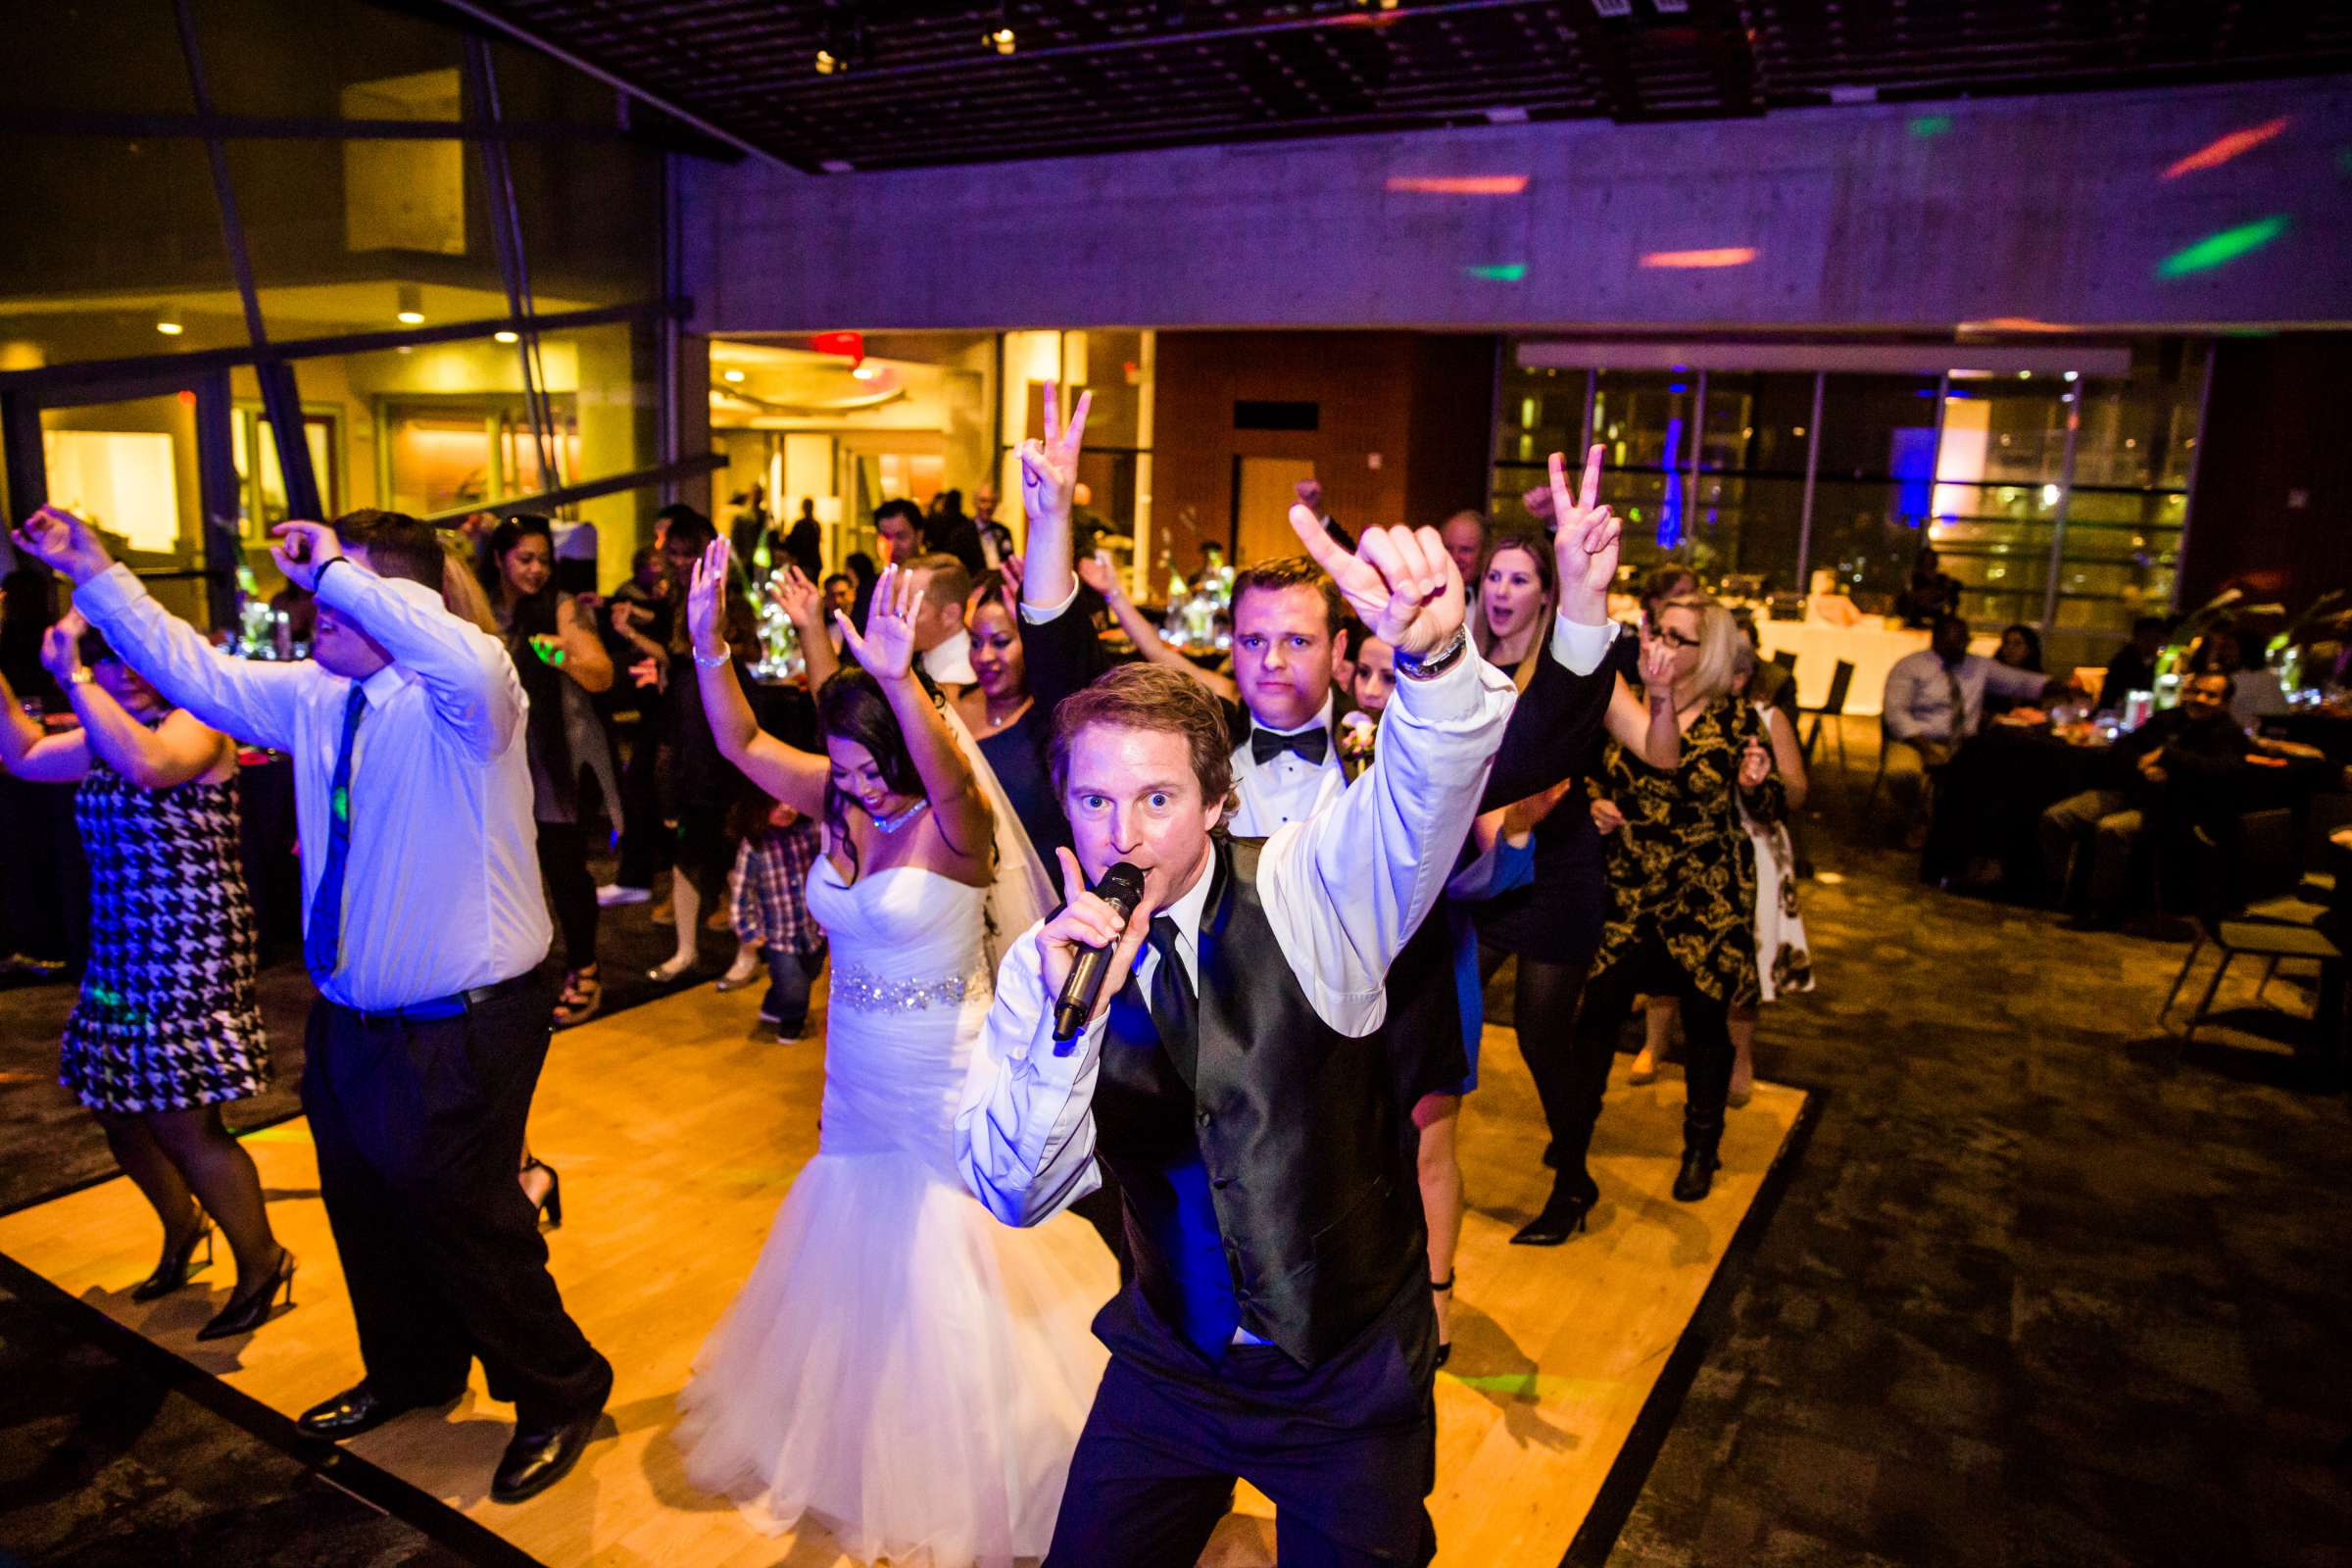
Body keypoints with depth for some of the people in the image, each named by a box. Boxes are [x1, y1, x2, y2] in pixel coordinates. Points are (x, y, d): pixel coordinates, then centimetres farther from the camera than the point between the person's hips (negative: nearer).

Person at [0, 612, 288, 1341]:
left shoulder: (196, 723, -14)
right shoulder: (105, 735, 10)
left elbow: (148, 765, -33)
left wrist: (73, 680, -30)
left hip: (190, 952, -8)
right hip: (120, 953, 8)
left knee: (184, 1122, -7)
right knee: (120, 1110, 18)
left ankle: (263, 1262, 11)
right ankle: (183, 1226, 43)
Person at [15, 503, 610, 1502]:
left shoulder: (457, 701, -21)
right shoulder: (313, 697, 3)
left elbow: (465, 661, -45)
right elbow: (195, 670, 17)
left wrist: (335, 572, -33)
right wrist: (95, 576, 14)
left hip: (459, 1032, -8)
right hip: (349, 1019, 9)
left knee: (463, 1222, 5)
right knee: (365, 1210, 25)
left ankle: (560, 1395, 29)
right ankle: (410, 1374, 51)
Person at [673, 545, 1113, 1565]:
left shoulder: (955, 824, -22)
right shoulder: (838, 803, -4)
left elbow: (948, 776, -44)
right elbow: (741, 742, -7)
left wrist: (899, 677, -59)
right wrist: (707, 641, -21)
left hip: (947, 1085, -6)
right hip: (859, 1079, 7)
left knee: (949, 1276, 9)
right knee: (857, 1263, 23)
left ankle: (962, 1483, 34)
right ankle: (857, 1449, 49)